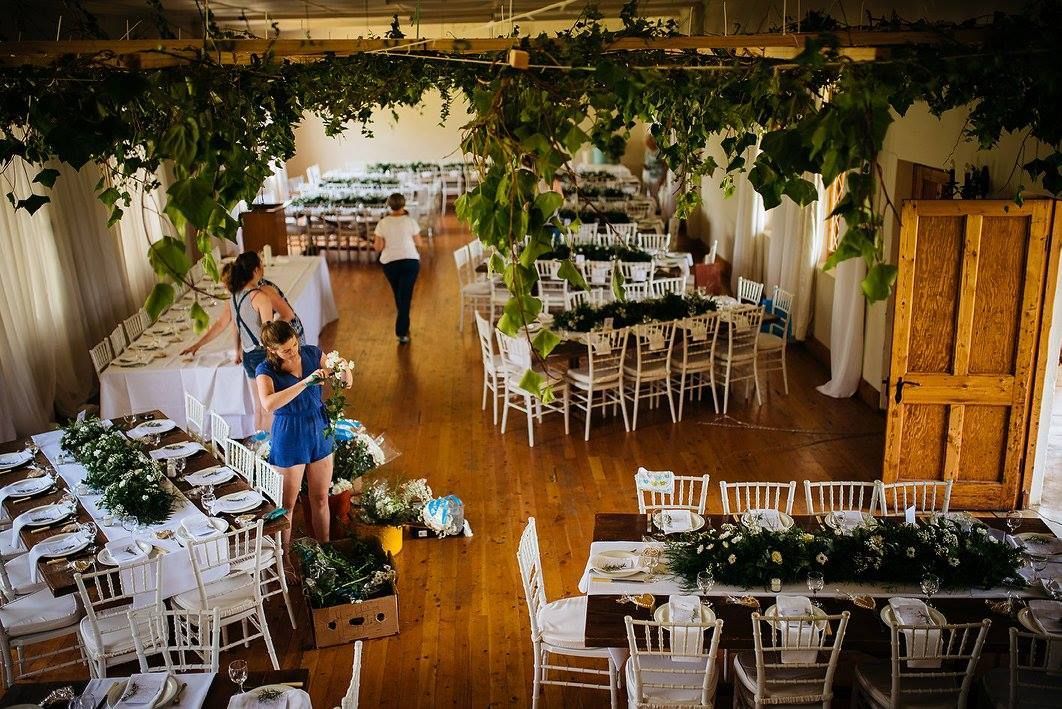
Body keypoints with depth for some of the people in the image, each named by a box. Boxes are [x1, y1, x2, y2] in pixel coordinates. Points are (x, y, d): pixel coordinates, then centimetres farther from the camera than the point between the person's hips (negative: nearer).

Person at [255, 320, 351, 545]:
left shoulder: (312, 353, -6)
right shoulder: (265, 371, -16)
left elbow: (347, 383, 4)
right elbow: (268, 404, -36)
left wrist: (343, 369, -19)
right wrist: (305, 382, -41)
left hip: (320, 433, 4)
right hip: (288, 440, -4)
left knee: (321, 499, 16)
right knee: (287, 503, 11)